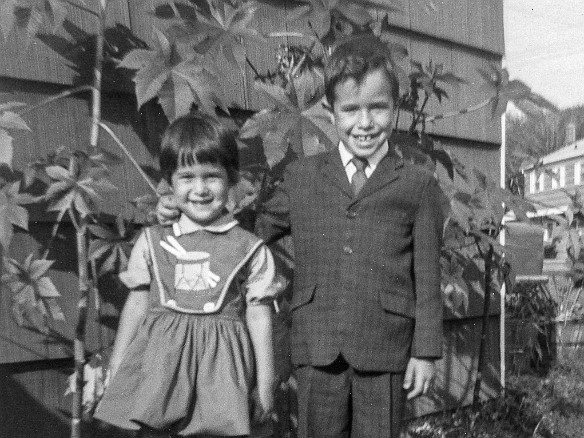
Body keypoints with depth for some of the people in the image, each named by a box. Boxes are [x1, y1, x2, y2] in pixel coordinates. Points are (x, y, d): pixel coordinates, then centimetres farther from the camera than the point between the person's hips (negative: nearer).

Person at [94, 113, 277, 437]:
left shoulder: (250, 250, 1)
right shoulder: (152, 243, 6)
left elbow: (258, 318, 3)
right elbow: (136, 307, 11)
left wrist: (265, 385, 3)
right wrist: (114, 373, 12)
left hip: (219, 367, -1)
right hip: (159, 363, 2)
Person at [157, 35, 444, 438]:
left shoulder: (419, 185, 3)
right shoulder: (301, 177, 8)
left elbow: (427, 277, 2)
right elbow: (255, 230, 17)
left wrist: (426, 351, -1)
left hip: (385, 352, -1)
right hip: (318, 348, 2)